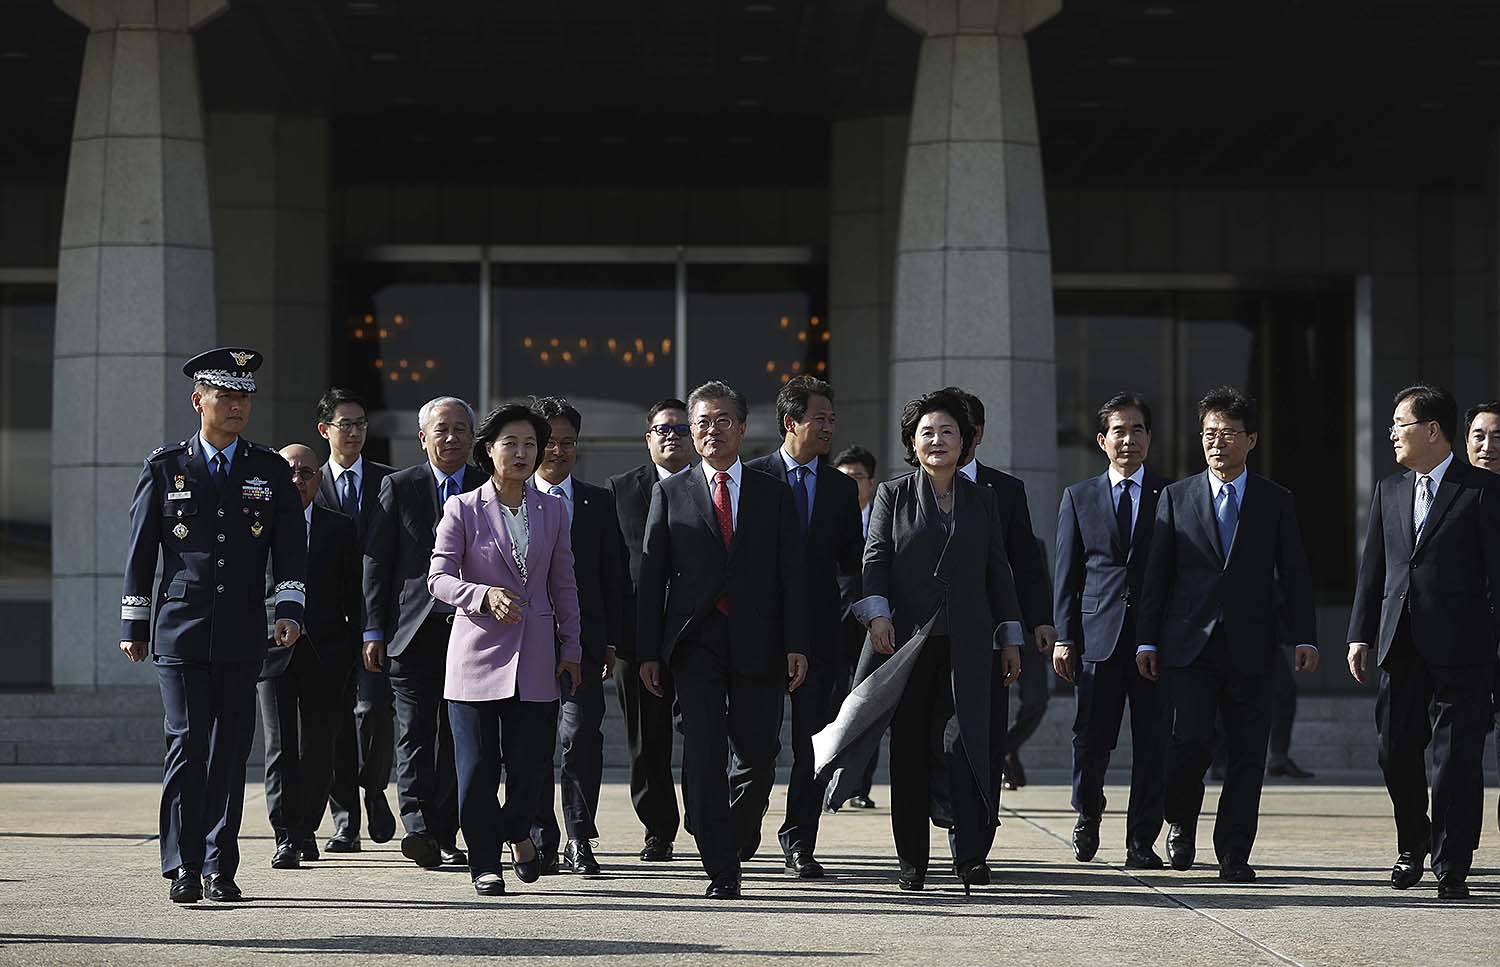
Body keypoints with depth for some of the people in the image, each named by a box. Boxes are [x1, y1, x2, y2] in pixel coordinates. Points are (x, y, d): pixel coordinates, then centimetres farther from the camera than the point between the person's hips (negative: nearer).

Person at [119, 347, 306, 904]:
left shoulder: (270, 471, 9)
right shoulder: (164, 468, 6)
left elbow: (290, 550, 6)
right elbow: (140, 551, 8)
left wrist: (289, 609, -8)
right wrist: (134, 625, 6)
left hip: (242, 636, 2)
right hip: (180, 631, -2)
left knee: (230, 752, 4)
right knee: (187, 743, -11)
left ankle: (220, 869, 10)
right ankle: (183, 867, -8)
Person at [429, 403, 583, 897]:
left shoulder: (553, 511, 11)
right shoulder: (463, 509, 1)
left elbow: (564, 585, 14)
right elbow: (439, 577, -3)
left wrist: (571, 648, 11)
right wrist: (485, 596, -20)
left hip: (535, 656, 2)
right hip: (478, 651, -2)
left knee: (531, 761, -2)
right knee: (478, 765, -1)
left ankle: (517, 829, 28)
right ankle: (485, 863, 14)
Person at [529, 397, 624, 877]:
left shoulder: (598, 503, 11)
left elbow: (614, 575, 11)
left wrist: (611, 640, 6)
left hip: (582, 639, 0)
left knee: (581, 734, -11)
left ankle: (579, 841, -4)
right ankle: (541, 839, 14)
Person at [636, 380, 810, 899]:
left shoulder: (774, 495, 10)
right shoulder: (670, 493, 8)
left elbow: (792, 574, 6)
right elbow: (652, 575, 6)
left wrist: (796, 644, -3)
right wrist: (648, 651, -1)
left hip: (757, 643, 1)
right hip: (696, 642, -1)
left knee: (759, 756, 3)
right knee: (704, 758, -7)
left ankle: (737, 842, 30)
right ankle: (721, 869, -4)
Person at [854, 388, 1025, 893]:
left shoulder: (983, 500, 14)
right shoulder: (892, 494, 9)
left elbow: (998, 572, 15)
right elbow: (875, 559, 1)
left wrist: (1011, 638, 11)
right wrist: (877, 613, -14)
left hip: (967, 643, 1)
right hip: (908, 639, -1)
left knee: (966, 742, -13)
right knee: (909, 751, 2)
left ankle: (970, 856, -14)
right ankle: (912, 861, 8)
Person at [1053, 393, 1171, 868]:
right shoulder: (1078, 498, 11)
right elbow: (1067, 574, 9)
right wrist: (1064, 637, 1)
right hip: (1098, 634, 0)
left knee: (1152, 744, -1)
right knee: (1091, 739, -1)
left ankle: (1141, 842, 7)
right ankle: (1087, 816, 25)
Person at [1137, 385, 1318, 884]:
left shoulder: (1275, 501, 9)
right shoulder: (1176, 497, 8)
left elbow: (1294, 574, 6)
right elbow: (1156, 574, 7)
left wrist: (1305, 637, -3)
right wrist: (1147, 639, 2)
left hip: (1249, 649, 1)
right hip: (1189, 645, -1)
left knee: (1248, 751, -2)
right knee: (1192, 739, -12)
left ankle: (1234, 852, 5)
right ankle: (1181, 823, 15)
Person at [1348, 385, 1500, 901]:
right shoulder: (1388, 491, 14)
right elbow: (1372, 568, 15)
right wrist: (1360, 635, 8)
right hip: (1401, 647, 5)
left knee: (1456, 761, -3)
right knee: (1396, 754, 9)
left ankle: (1451, 868, 4)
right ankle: (1412, 846, 32)